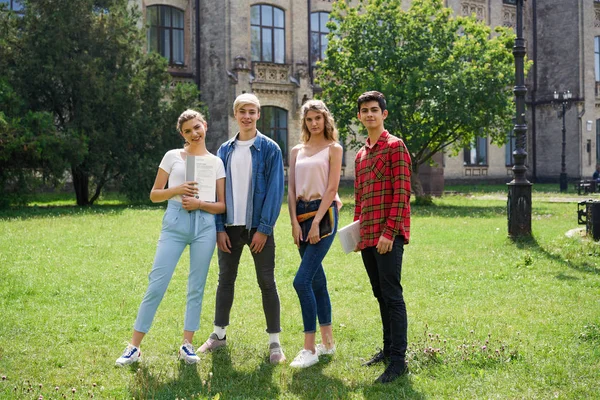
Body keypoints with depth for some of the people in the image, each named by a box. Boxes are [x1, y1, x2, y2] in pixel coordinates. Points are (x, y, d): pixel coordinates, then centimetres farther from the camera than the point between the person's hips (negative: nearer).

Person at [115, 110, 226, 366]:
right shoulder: (172, 157, 6)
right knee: (157, 284, -6)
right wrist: (177, 190, -12)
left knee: (197, 287, 4)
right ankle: (134, 347, 1)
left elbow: (221, 205, 7)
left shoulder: (215, 162, 9)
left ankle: (187, 345, 15)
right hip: (175, 223, -2)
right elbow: (154, 195, 6)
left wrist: (200, 203, -11)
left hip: (204, 225, 2)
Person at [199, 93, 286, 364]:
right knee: (225, 280, 11)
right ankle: (219, 334, 24)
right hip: (230, 227, 4)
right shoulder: (225, 150, 8)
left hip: (259, 227, -4)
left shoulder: (269, 149, -3)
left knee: (267, 283, 1)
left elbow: (275, 190, -7)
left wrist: (264, 228, -13)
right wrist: (219, 227, -1)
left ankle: (274, 341, 9)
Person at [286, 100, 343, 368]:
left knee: (302, 281, -15)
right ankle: (327, 342, 20)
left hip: (323, 214, -6)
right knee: (316, 280, 11)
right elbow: (291, 189, 10)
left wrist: (316, 222, -14)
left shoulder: (333, 149, 1)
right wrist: (294, 222, -2)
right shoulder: (297, 151, 15)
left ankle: (309, 349, -10)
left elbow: (331, 188, -7)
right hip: (300, 214, 6)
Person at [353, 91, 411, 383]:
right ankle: (388, 348, 22)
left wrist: (389, 232, -18)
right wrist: (356, 233, 15)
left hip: (388, 236, -8)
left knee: (392, 296, -8)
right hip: (367, 237, 8)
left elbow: (402, 192, -13)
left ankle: (398, 360, -6)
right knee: (380, 294, 13)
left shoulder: (395, 146, -5)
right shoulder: (361, 155, 19)